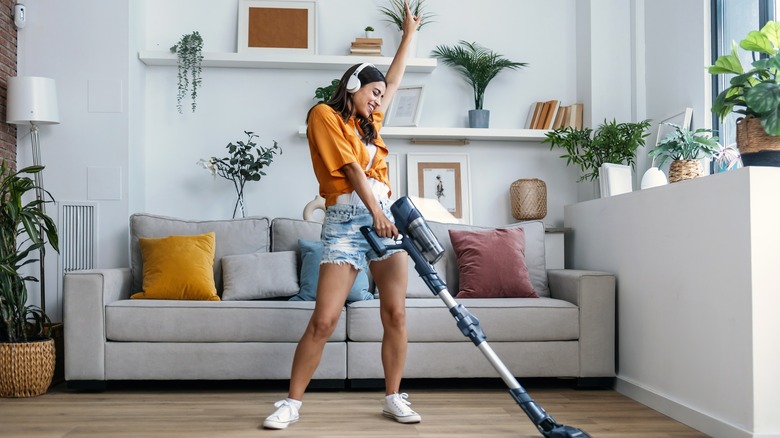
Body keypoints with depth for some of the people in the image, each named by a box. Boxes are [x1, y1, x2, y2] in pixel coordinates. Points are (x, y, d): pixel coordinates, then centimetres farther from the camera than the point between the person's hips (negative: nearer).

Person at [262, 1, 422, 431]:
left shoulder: (369, 123, 22)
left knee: (395, 313, -1)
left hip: (384, 216, 6)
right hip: (344, 222, -6)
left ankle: (393, 398, 12)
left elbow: (393, 82, 34)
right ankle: (291, 403, 4)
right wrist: (375, 212, -16)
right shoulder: (324, 114, 2)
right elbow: (350, 167, -9)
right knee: (323, 320, -9)